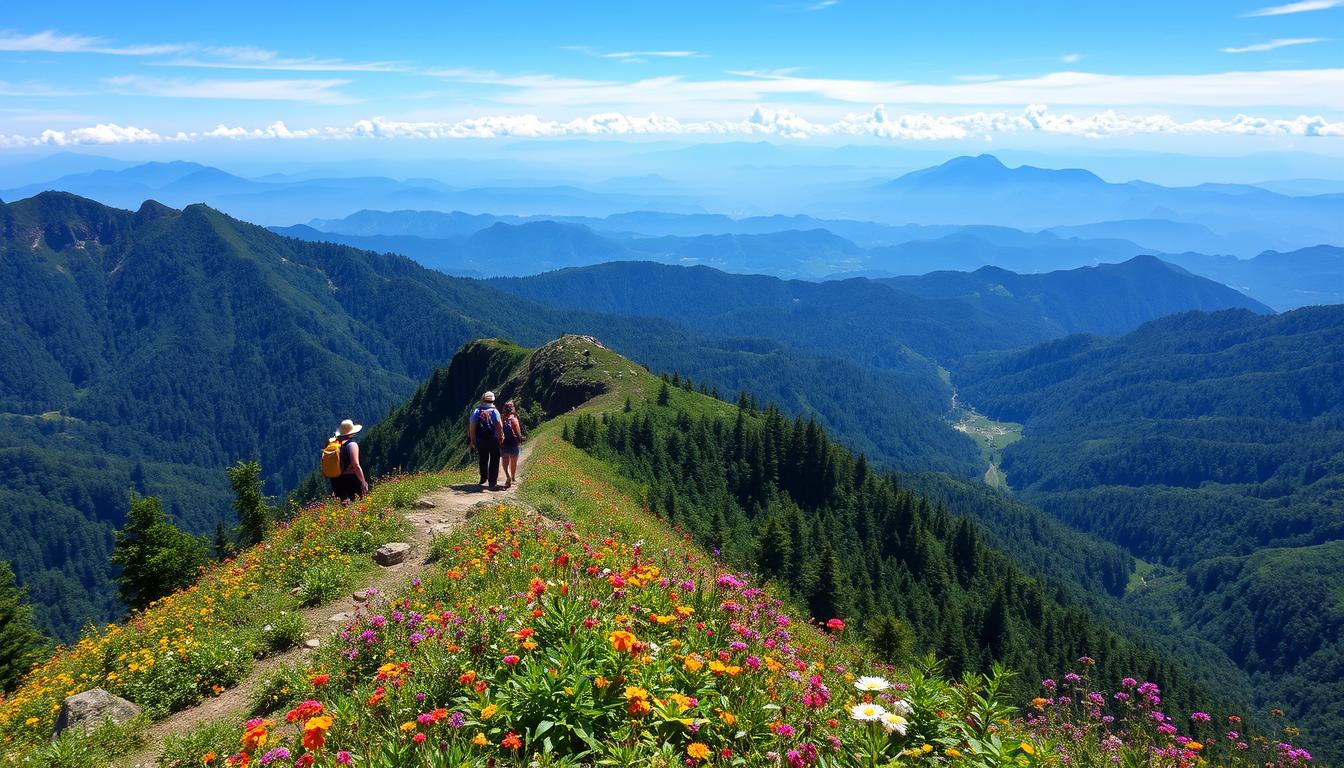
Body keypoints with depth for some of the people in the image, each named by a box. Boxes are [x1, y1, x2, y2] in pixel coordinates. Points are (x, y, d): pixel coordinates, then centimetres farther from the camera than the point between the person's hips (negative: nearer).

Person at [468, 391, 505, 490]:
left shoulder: (477, 411, -1)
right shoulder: (494, 411, -7)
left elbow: (471, 426, -5)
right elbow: (499, 425, -14)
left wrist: (472, 440, 2)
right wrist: (501, 437, -2)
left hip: (480, 441, 3)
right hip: (493, 440, -3)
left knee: (483, 461, 18)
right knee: (494, 462, 4)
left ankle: (484, 480, 29)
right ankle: (492, 483, -1)